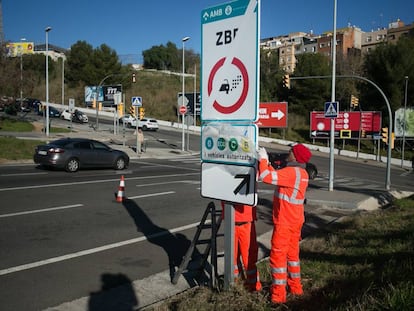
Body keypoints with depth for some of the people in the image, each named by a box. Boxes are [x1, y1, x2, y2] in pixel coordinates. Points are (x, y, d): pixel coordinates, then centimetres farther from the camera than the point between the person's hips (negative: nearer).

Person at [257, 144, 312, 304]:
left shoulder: (291, 172, -22)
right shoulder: (302, 173, 7)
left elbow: (266, 177, -28)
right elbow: (277, 176, 15)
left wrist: (262, 160, -14)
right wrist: (267, 163, 10)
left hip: (284, 222, -9)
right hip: (296, 220, 9)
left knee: (278, 255, 1)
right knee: (292, 253, 19)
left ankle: (278, 293, 8)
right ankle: (295, 287, 31)